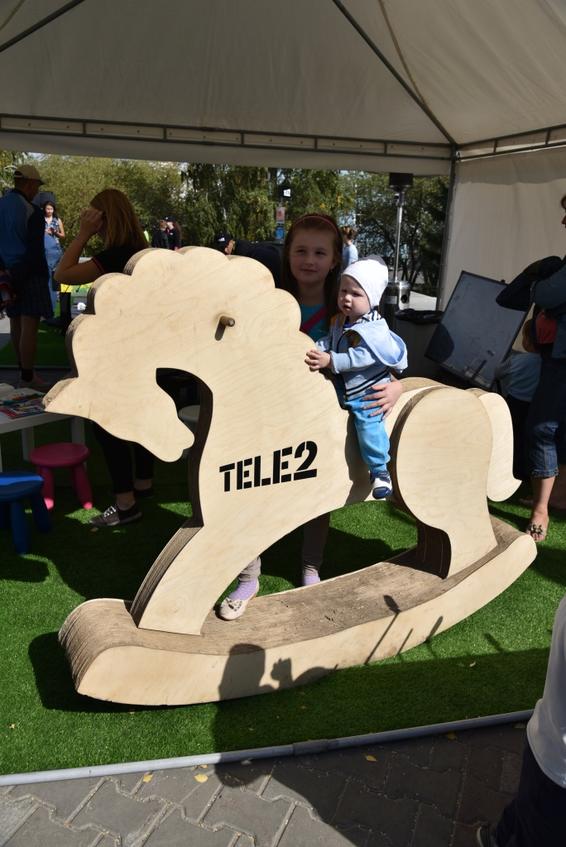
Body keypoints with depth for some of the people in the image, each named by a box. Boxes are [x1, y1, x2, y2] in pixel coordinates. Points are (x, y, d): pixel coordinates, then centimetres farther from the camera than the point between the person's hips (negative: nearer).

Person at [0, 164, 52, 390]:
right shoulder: (32, 212, -14)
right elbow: (36, 251, -13)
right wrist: (44, 277, -5)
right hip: (29, 275, -8)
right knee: (29, 326, -6)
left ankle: (23, 368, 27)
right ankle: (28, 378, -5)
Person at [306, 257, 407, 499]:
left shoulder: (374, 329, -23)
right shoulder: (340, 321, 3)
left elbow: (361, 357, -31)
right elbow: (329, 340, 9)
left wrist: (331, 361, -34)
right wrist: (317, 349, -14)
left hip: (368, 390, -8)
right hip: (343, 387, 9)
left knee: (368, 425, -21)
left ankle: (379, 471, -4)